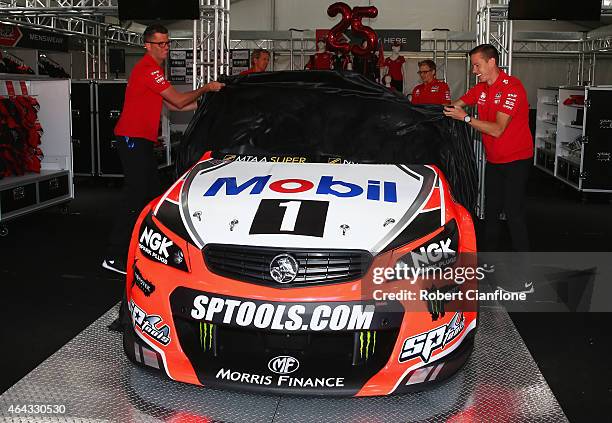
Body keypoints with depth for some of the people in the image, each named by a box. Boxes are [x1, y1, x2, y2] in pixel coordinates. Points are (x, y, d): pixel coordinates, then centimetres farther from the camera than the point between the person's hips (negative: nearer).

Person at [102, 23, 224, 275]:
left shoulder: (152, 68, 20)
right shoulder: (149, 69, -13)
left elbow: (171, 105, 21)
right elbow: (178, 100, -13)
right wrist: (206, 89, 0)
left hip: (141, 140, 11)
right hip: (133, 138, -11)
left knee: (152, 192, 13)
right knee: (135, 194, -12)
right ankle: (114, 256, -10)